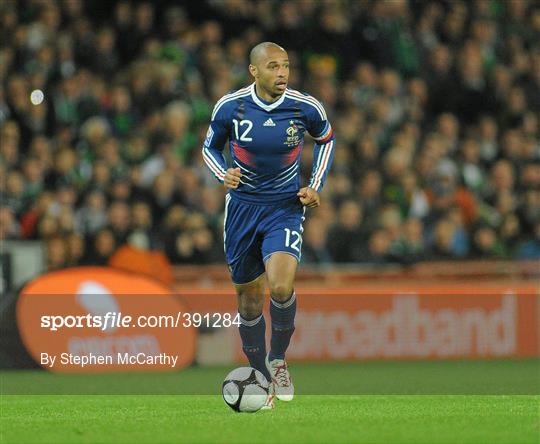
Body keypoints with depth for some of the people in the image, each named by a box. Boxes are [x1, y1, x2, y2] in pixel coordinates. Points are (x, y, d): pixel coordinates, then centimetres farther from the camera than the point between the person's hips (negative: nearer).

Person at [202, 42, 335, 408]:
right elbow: (210, 147, 8)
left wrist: (316, 187, 1)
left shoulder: (306, 108, -10)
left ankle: (278, 359, 0)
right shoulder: (229, 107, -10)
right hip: (242, 207, 2)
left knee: (281, 285, -25)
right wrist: (224, 174, -13)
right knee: (248, 298, 9)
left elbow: (326, 139, 11)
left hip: (286, 208, -1)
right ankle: (260, 378, 27)